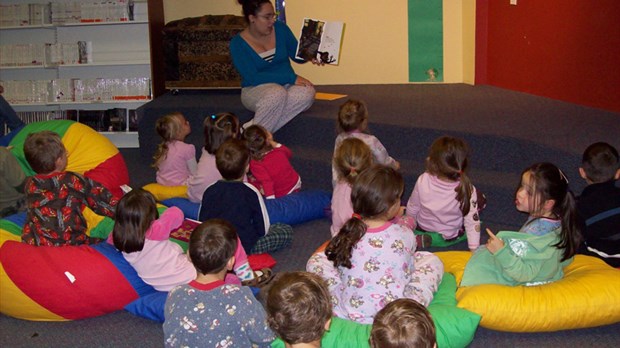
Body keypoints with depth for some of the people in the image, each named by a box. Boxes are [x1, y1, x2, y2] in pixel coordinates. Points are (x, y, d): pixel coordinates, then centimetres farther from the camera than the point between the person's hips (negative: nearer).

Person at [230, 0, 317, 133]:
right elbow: (253, 78, -18)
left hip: (286, 86, 5)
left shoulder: (280, 29, 2)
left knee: (307, 92, -30)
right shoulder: (238, 44, -10)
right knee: (277, 93, -39)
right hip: (256, 90, -4)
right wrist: (292, 78, -24)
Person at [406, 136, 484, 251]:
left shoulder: (423, 181, -29)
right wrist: (474, 249, -10)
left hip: (423, 227, 2)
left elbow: (412, 208, -12)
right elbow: (472, 221, -24)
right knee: (479, 197, 14)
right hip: (451, 236, -2)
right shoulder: (468, 190, -33)